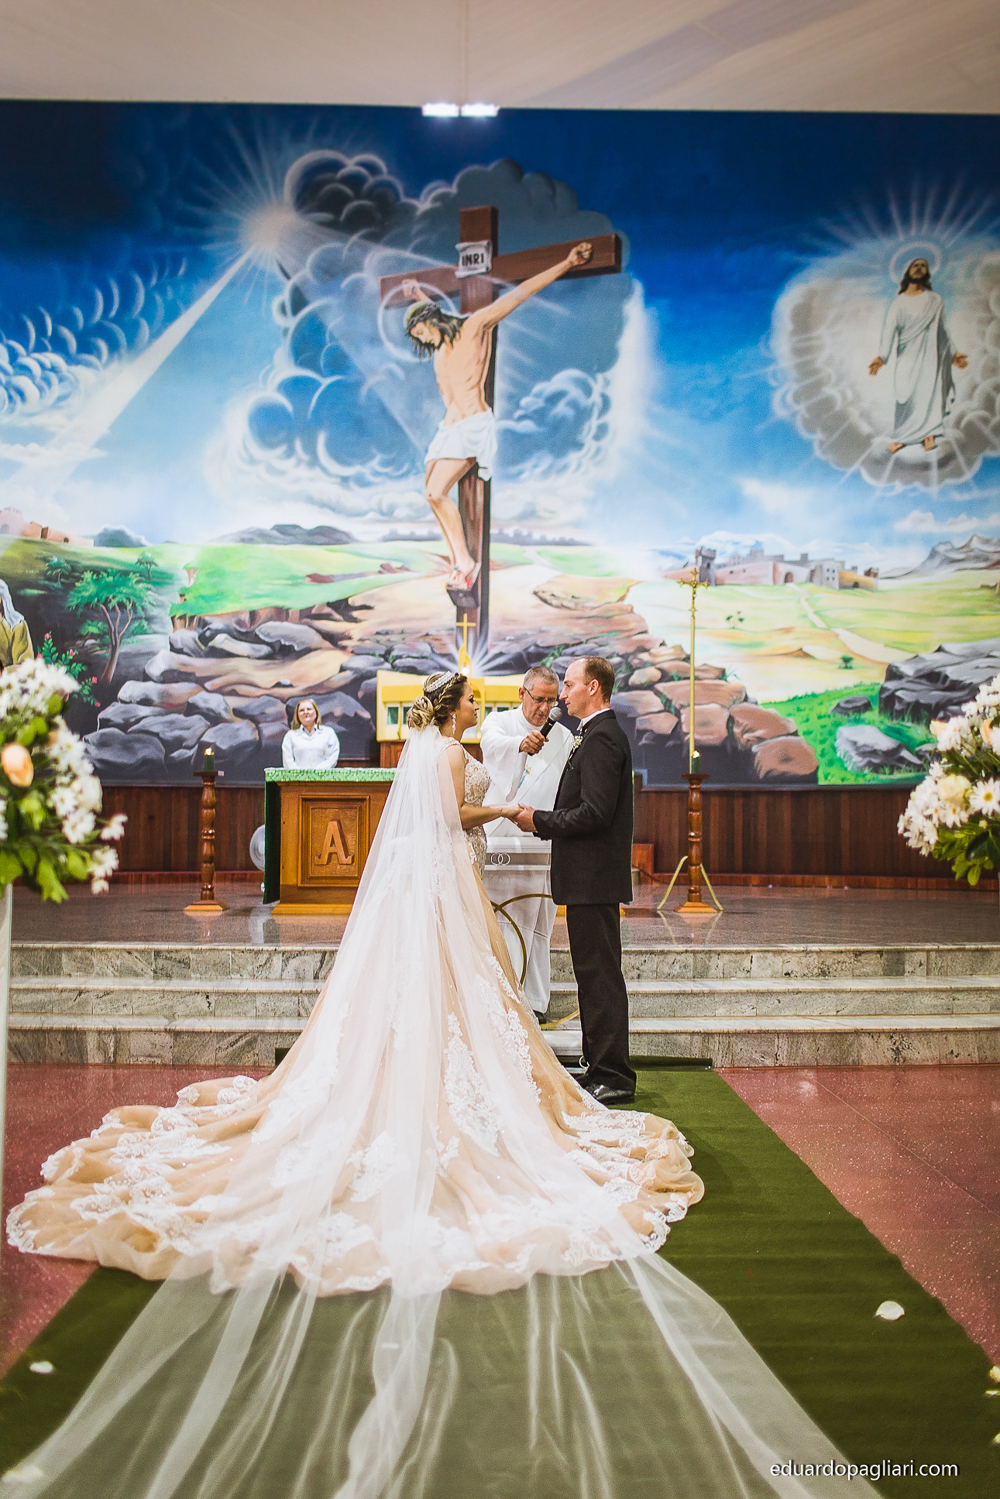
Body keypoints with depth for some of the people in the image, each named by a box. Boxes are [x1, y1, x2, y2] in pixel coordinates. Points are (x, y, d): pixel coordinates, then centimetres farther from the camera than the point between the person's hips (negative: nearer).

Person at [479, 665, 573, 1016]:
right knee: (498, 926, -5)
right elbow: (492, 743, -24)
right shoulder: (498, 723, 2)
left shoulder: (563, 737, 14)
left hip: (543, 844, 3)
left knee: (537, 928, 6)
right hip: (500, 842, -3)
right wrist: (521, 743, -45)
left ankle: (533, 1003, 14)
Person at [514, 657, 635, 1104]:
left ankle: (613, 1078, 4)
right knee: (594, 974, 15)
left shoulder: (602, 739, -15)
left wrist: (540, 822, -13)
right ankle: (601, 1068, 24)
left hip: (593, 878, -11)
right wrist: (545, 820, 9)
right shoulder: (600, 734, 17)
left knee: (601, 975, -4)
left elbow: (595, 813, -23)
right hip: (590, 877, 11)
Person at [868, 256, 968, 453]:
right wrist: (881, 356, -17)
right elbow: (889, 329, -4)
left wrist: (953, 353, 14)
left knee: (930, 391, -9)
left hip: (929, 354, 1)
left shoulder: (935, 301, 11)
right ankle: (901, 437, 3)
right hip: (907, 356, 0)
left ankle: (929, 434, -6)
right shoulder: (898, 303, 7)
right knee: (906, 396, -6)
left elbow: (942, 331, 16)